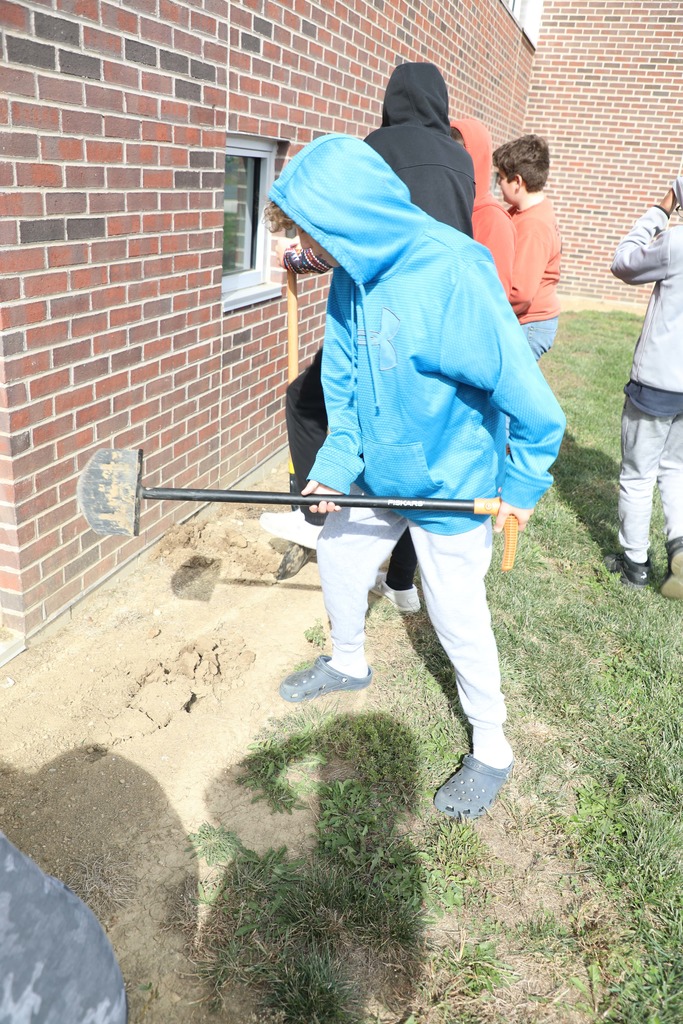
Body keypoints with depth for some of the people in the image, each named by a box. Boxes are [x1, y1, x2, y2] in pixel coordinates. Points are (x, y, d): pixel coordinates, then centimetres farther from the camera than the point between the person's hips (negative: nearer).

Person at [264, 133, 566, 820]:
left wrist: (524, 482, -15)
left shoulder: (451, 273, -30)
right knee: (337, 559, 22)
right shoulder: (353, 276, -5)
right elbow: (344, 384, 4)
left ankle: (492, 749, 28)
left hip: (450, 488, -7)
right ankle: (348, 664, 51)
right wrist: (335, 466, -6)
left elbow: (524, 390, -25)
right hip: (378, 476, 8)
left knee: (458, 620, 3)